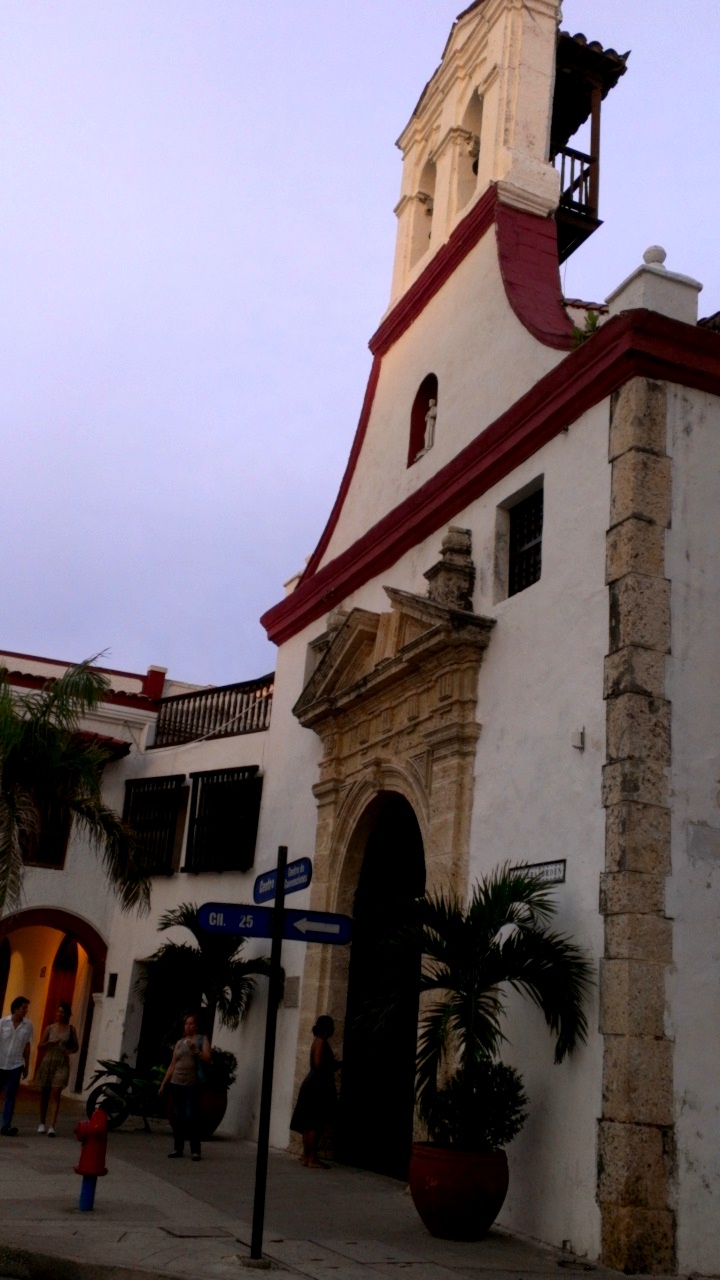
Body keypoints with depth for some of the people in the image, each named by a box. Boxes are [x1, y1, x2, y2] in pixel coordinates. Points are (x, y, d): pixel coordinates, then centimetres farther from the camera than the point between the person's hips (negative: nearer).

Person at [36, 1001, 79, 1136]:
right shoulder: (50, 1028, 3)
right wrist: (49, 1042, -16)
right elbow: (40, 1046, 4)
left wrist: (69, 1051, -12)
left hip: (62, 1064, -2)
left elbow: (76, 1047, 9)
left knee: (56, 1095, -12)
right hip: (48, 1061, 2)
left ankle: (52, 1126, -16)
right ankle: (42, 1123, 26)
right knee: (44, 1094, 10)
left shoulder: (71, 1029, 2)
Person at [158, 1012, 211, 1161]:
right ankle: (178, 1148, 13)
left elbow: (207, 1059, -7)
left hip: (192, 1085, -4)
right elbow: (172, 1065, 17)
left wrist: (195, 1050, -20)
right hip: (176, 1083, 4)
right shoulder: (179, 1042, 15)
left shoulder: (202, 1039, 5)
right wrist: (163, 1084, 14)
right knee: (177, 1117, 5)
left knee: (191, 1117, -9)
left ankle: (195, 1150, -5)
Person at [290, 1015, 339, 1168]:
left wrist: (333, 1064, 10)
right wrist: (336, 1064, -9)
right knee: (315, 1124, -8)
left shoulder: (318, 1041, 16)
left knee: (309, 1124, 12)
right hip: (317, 1086, -10)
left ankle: (306, 1156, 17)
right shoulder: (322, 1042, -13)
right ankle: (312, 1159, -8)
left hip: (312, 1085, 10)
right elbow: (319, 1064, -21)